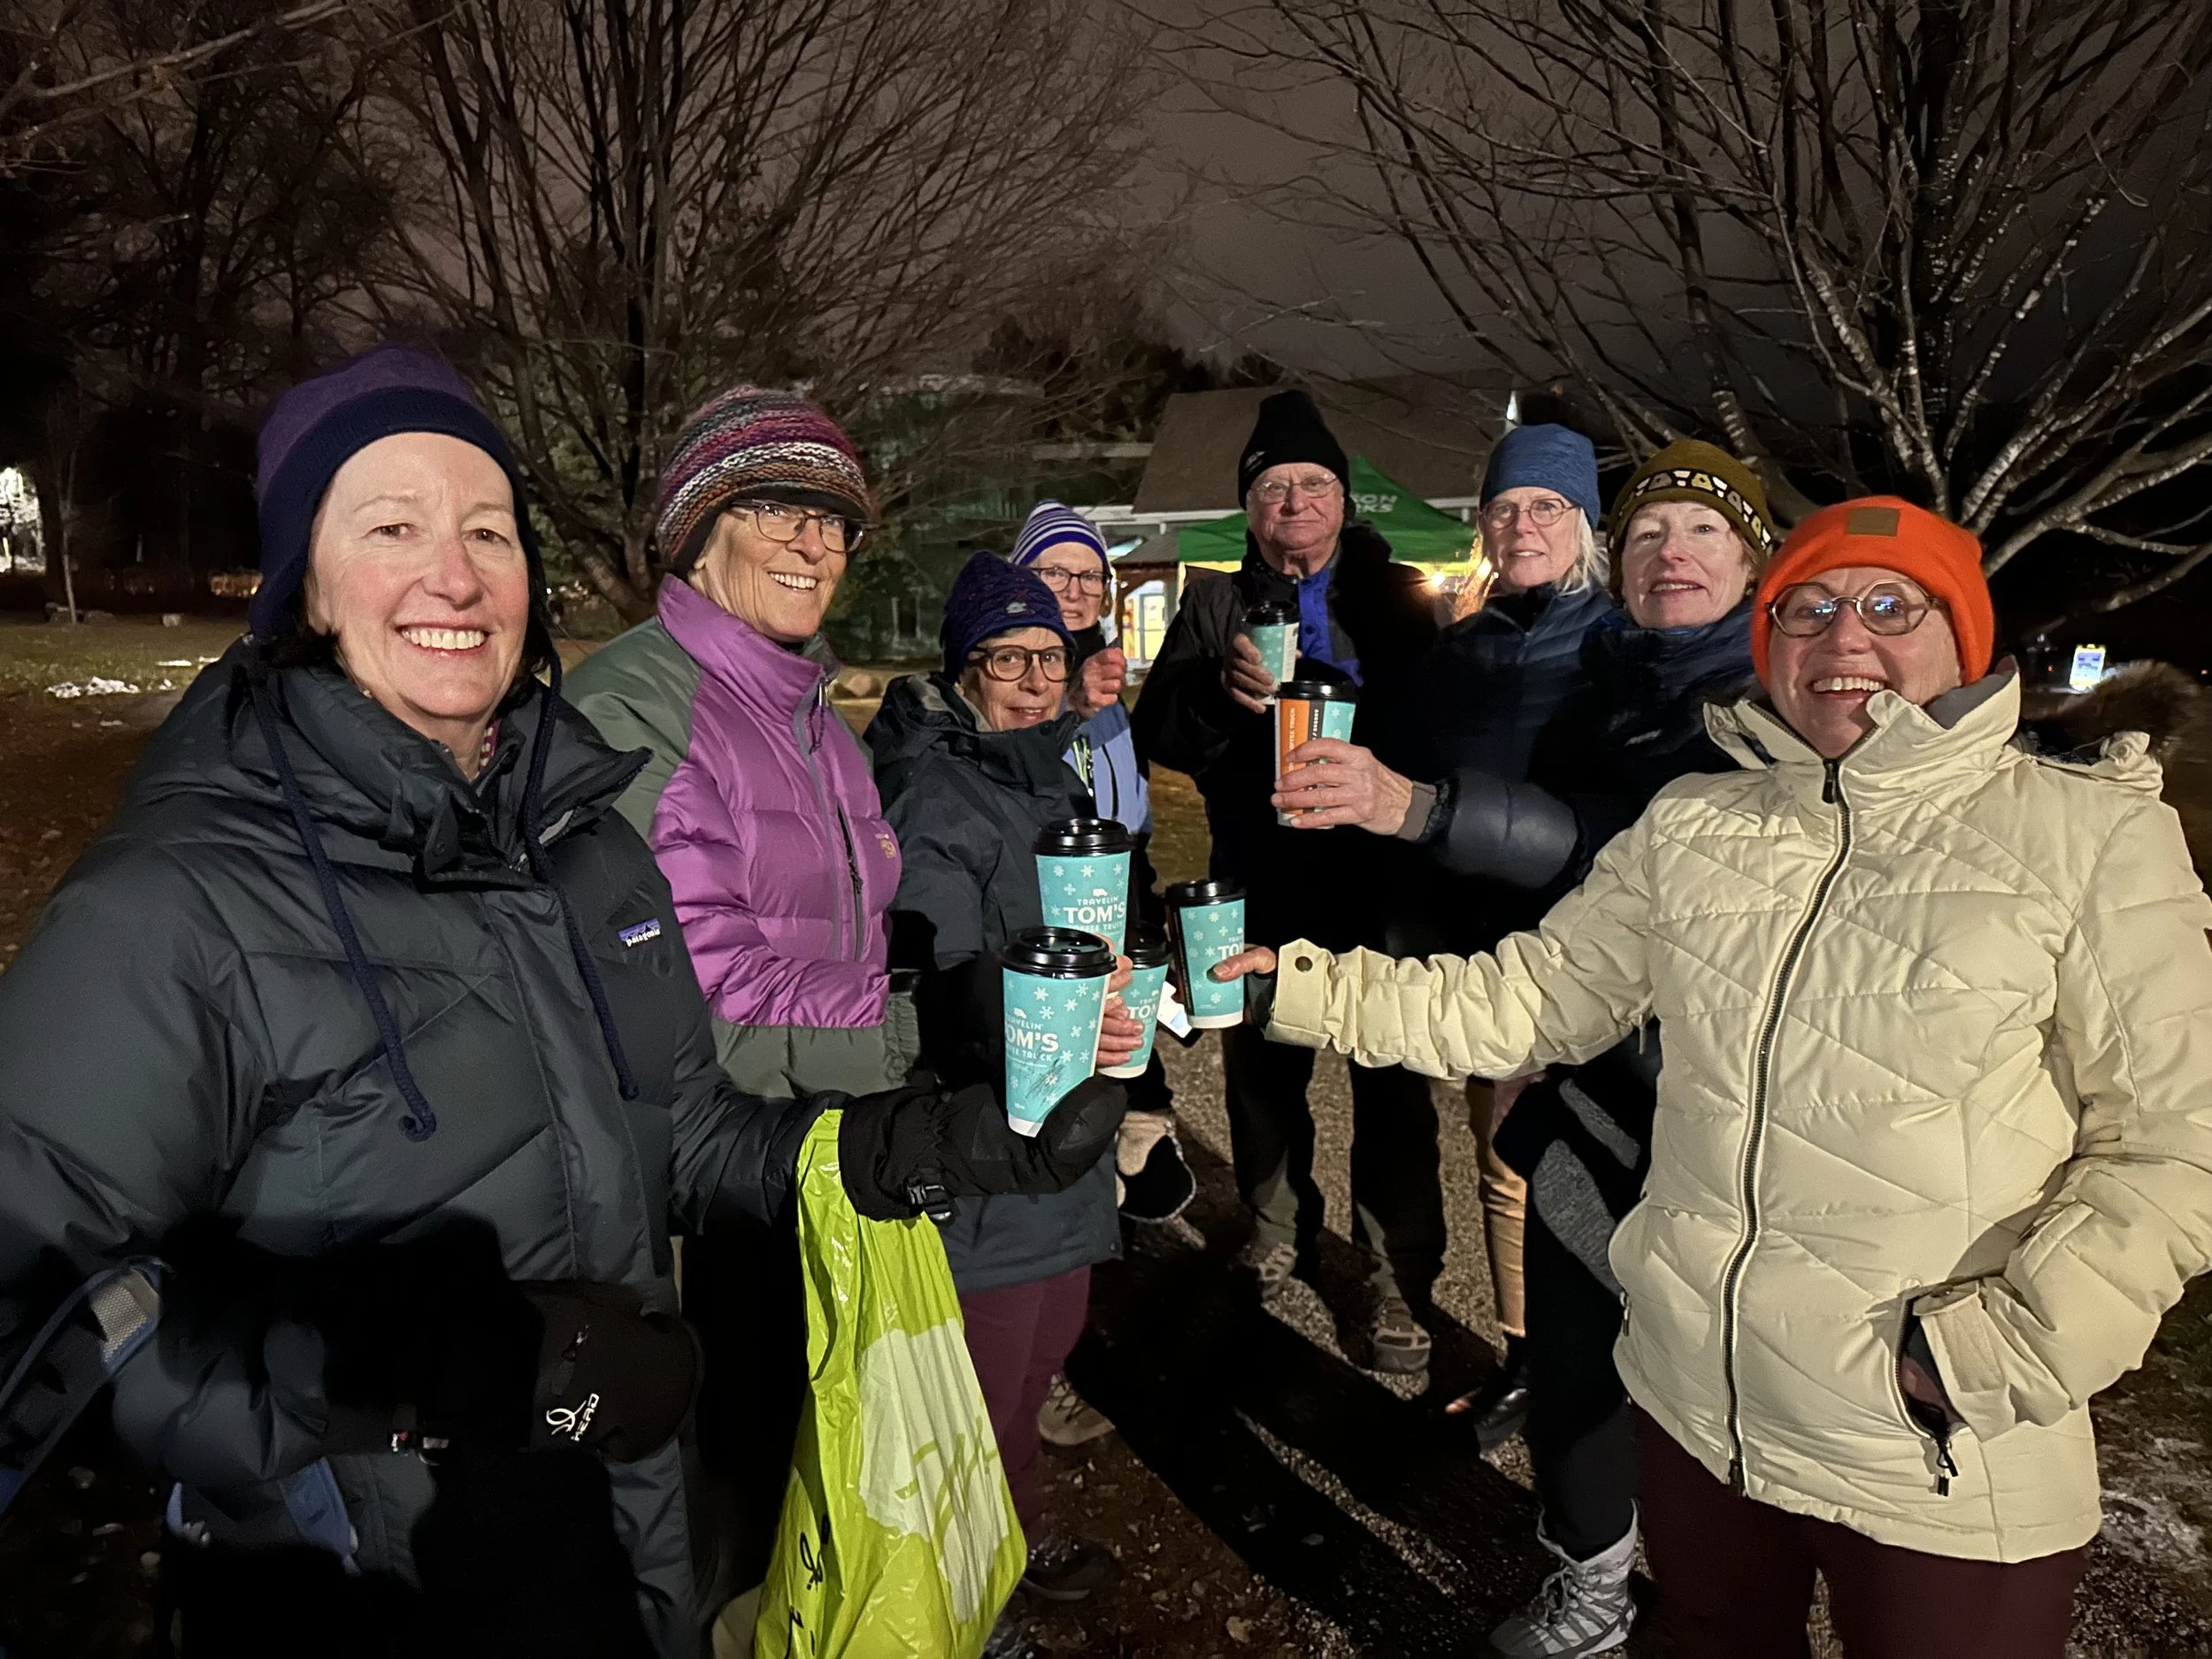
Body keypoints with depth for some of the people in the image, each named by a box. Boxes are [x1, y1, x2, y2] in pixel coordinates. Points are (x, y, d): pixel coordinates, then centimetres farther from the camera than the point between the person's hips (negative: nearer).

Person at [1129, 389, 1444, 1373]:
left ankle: (1398, 1286, 15)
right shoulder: (1214, 607, 8)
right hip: (1261, 887, 2)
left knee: (1391, 1086, 2)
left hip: (1381, 882, -2)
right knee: (1260, 1070, 15)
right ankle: (1277, 1233, 37)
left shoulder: (1400, 598, 3)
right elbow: (1157, 736, -4)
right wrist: (1220, 693, -24)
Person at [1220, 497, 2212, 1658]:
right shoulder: (1691, 825, 1)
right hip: (1692, 1410, 4)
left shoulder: (2091, 833, -10)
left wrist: (2008, 1351, -18)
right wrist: (1309, 988, -6)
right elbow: (1536, 995, 3)